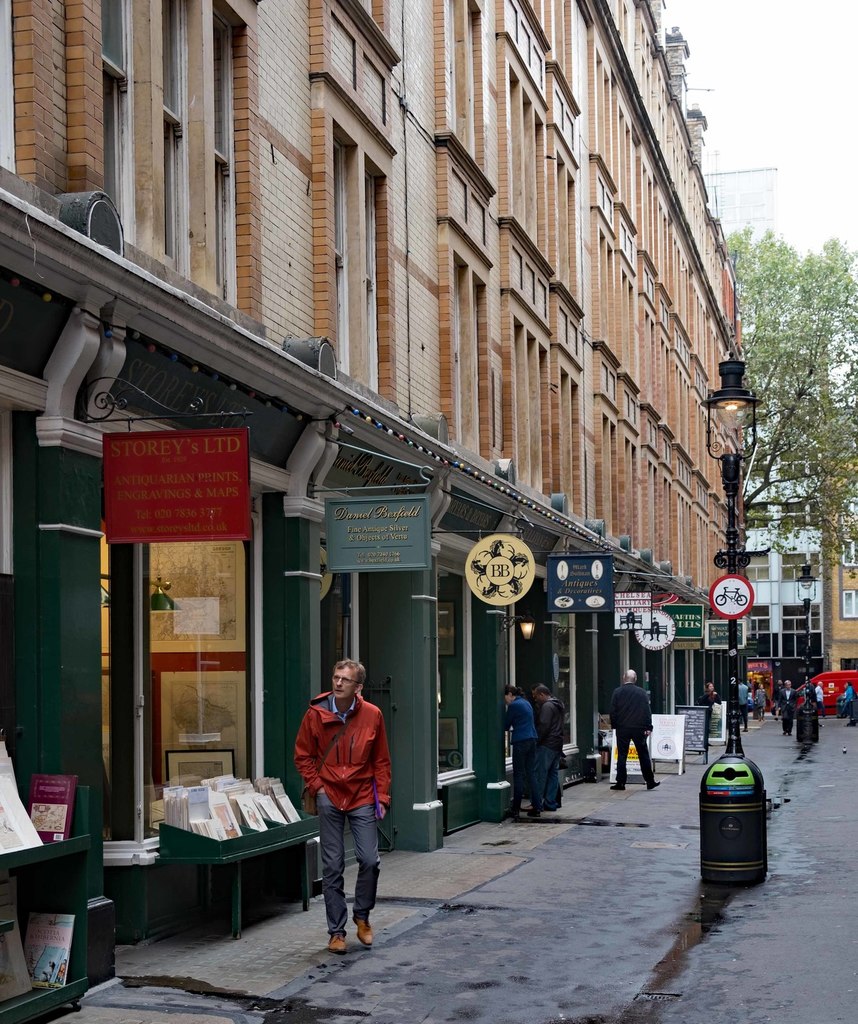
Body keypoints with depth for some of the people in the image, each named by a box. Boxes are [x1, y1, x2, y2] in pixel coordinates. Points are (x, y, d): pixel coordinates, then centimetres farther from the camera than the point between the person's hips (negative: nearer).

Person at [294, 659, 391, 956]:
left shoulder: (372, 715, -4)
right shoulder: (316, 714, -5)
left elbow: (381, 760, 5)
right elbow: (303, 756, 5)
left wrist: (382, 795, 1)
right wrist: (317, 785, -4)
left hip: (362, 798, 0)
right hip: (329, 798, 0)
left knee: (370, 860, -7)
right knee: (332, 867, 2)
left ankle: (362, 916, 19)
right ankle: (336, 931, 11)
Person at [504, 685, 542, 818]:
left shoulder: (513, 705, -9)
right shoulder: (527, 703, 16)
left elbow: (506, 725, -2)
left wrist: (509, 729, 18)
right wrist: (513, 729, 21)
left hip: (520, 741, -8)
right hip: (532, 739, 8)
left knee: (518, 775, -2)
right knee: (531, 773, 9)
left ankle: (516, 810, 0)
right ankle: (537, 807, 7)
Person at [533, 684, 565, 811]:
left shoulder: (547, 706, -13)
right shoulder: (558, 705, 18)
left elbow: (543, 726, -19)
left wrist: (536, 741, -14)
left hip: (547, 745, -10)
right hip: (557, 745, 10)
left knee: (540, 774, -7)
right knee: (553, 774, 10)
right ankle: (551, 803, 11)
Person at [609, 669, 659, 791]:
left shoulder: (617, 692, -3)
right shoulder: (641, 693, 0)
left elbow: (613, 711, -2)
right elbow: (647, 711, -1)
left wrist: (614, 726, 8)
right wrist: (648, 727, 2)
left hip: (622, 728, -1)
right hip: (639, 728, 1)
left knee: (622, 755, 3)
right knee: (643, 755, 7)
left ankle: (621, 782, 1)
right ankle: (650, 781, 10)